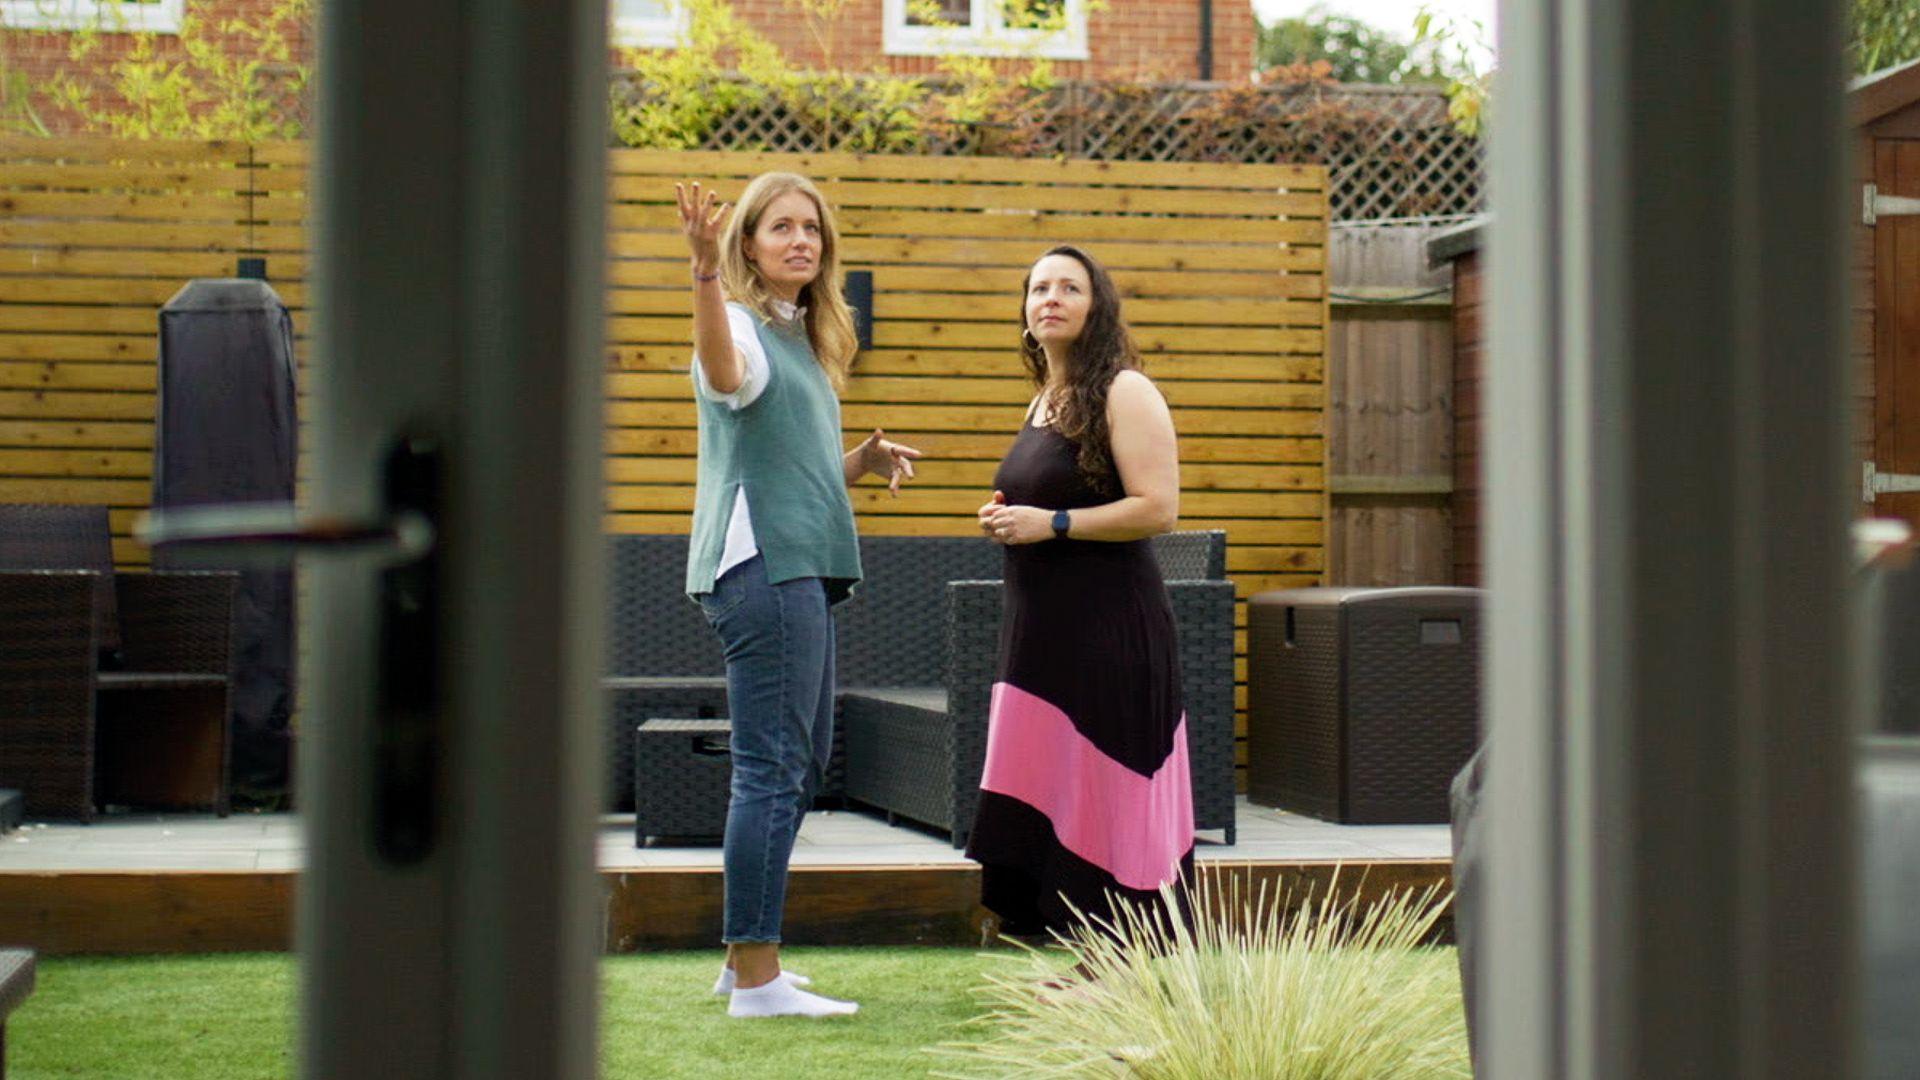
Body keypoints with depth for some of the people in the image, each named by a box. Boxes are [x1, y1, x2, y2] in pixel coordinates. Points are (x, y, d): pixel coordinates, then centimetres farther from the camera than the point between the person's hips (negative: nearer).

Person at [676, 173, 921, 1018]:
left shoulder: (802, 338, 20)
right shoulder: (742, 329, -8)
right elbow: (724, 373, -36)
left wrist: (861, 463, 14)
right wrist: (705, 274, -51)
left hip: (801, 568, 10)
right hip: (761, 563, -10)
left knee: (802, 764, 15)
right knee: (772, 769, -11)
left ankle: (746, 959, 24)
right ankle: (756, 980, -8)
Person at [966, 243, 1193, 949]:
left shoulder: (1125, 393, -8)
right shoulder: (1043, 401, 17)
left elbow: (1158, 508, -17)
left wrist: (1050, 523, -16)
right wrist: (1006, 521, 10)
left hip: (1109, 626, -9)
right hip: (1043, 626, 9)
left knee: (1108, 786, -6)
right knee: (1050, 793, 7)